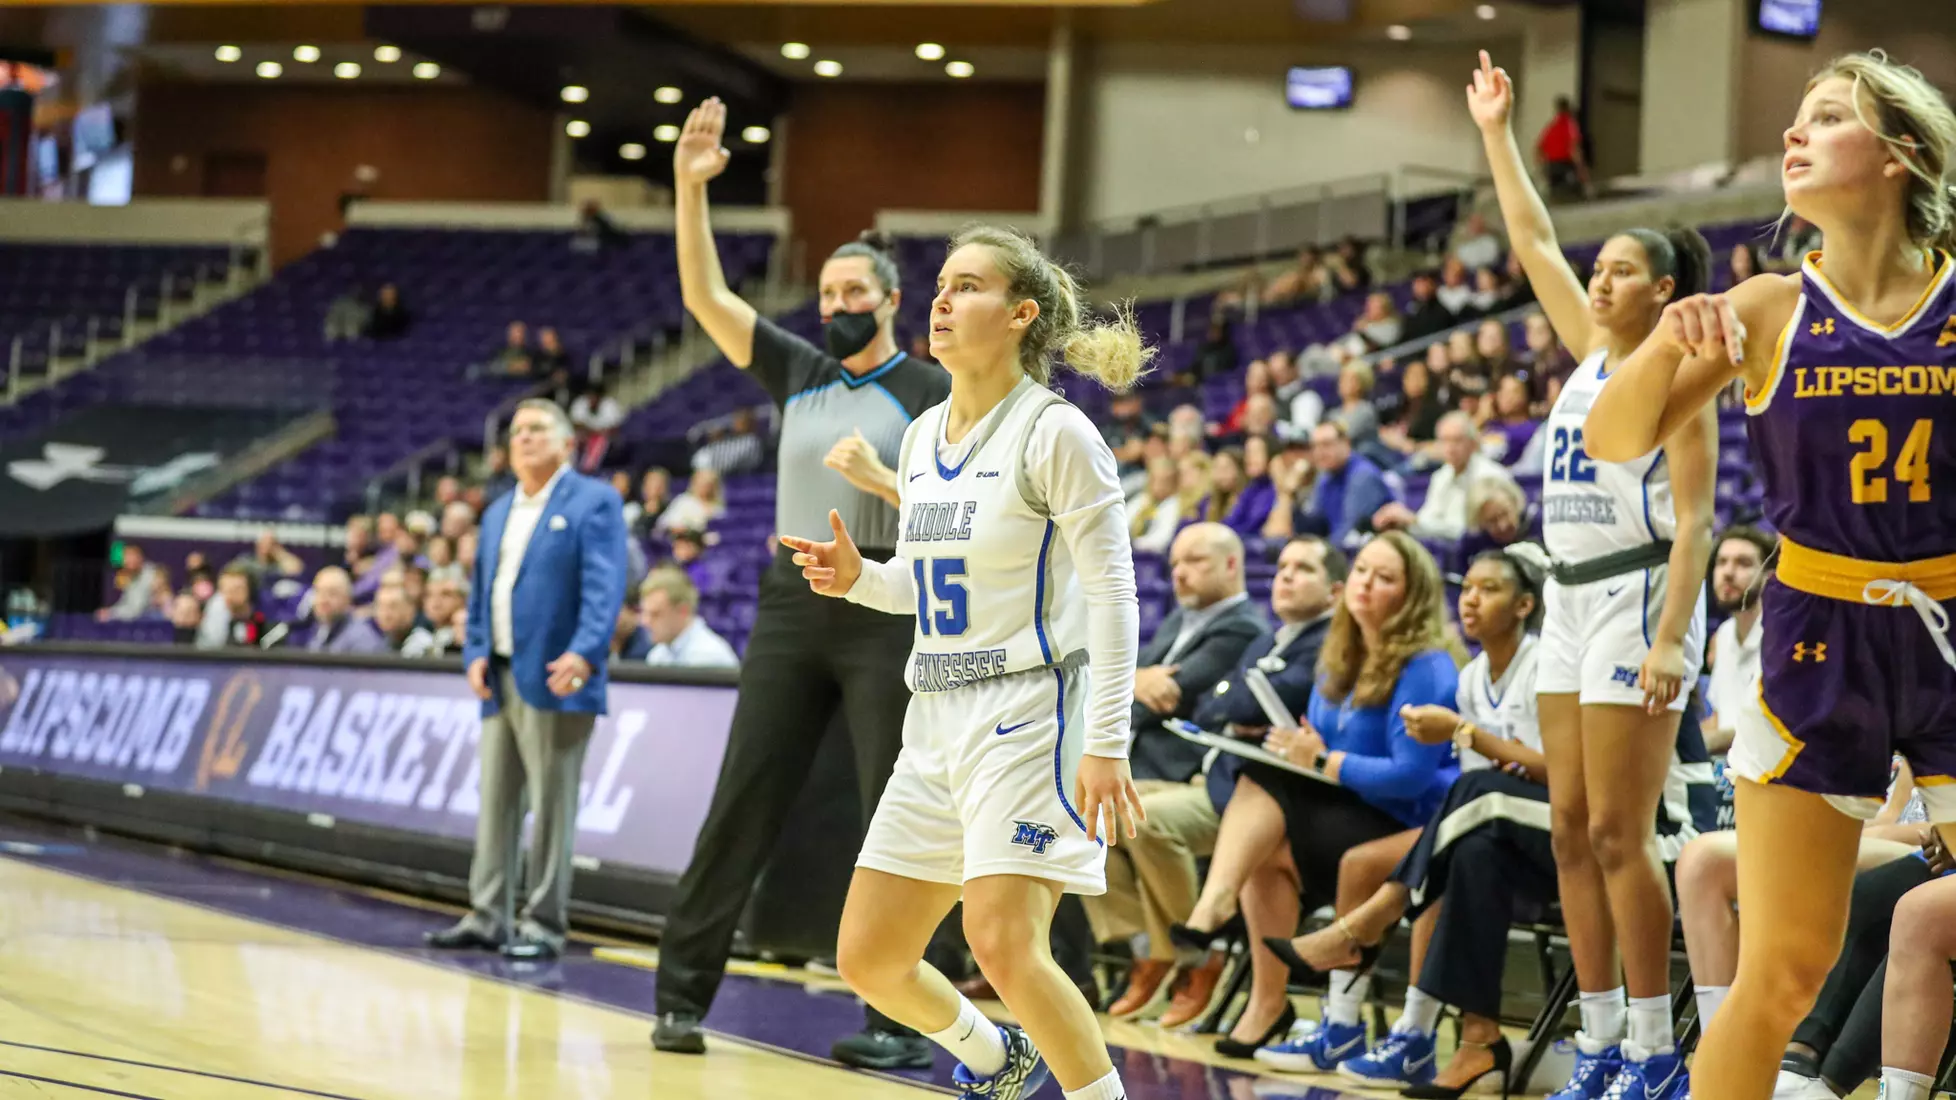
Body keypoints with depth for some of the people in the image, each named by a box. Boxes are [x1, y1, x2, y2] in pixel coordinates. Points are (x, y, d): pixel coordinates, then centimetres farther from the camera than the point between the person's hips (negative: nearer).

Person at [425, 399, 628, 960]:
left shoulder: (593, 502, -2)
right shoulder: (498, 513, 21)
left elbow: (604, 587, -13)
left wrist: (583, 653, -24)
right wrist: (475, 652, 6)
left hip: (554, 680, -7)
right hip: (500, 679, 7)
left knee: (551, 805, -5)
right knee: (495, 803, 9)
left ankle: (543, 924, -2)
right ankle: (487, 916, 14)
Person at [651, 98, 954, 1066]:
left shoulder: (933, 392, -1)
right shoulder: (798, 372, 10)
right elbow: (705, 299, 4)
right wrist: (689, 188, -5)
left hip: (890, 610, -4)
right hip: (792, 602, 4)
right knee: (741, 806, 2)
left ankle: (899, 1018, 1)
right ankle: (682, 994, 6)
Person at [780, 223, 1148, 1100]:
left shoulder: (1055, 433, -10)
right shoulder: (923, 437, 12)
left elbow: (1113, 596, -13)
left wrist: (1107, 744, -20)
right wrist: (860, 579, 2)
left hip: (1029, 711, -8)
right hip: (938, 718, 8)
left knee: (1003, 946, -23)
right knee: (867, 959, 9)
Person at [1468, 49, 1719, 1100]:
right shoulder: (1590, 351, 13)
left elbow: (1694, 522, -15)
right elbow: (1533, 241, 21)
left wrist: (1670, 640, -24)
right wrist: (1496, 133, 21)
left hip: (1636, 600, -8)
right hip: (1568, 601, 8)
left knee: (1618, 835, -10)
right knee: (1572, 834, 5)